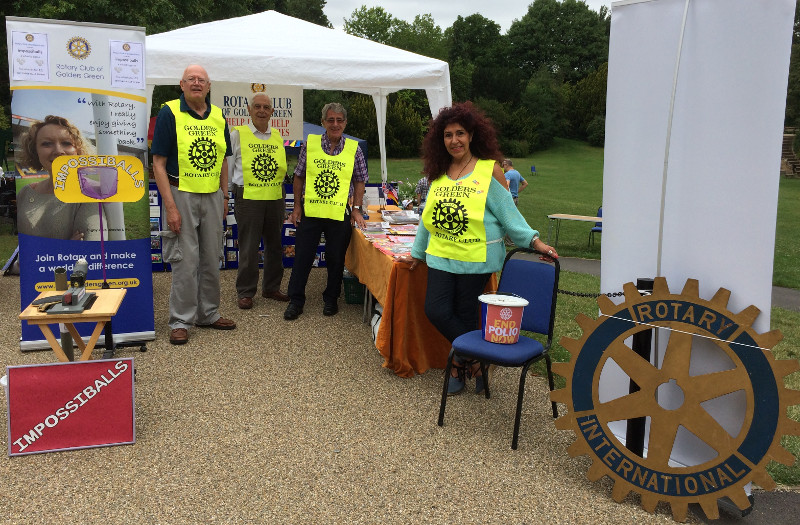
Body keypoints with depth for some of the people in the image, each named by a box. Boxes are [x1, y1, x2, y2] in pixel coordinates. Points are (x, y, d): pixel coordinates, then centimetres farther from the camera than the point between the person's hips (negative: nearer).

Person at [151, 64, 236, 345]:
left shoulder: (218, 116, 8)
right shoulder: (169, 113, -7)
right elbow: (159, 163, -10)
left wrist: (224, 196, 11)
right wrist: (170, 206, -16)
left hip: (213, 196, 5)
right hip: (182, 195, -5)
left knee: (211, 259, 12)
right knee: (185, 261, -2)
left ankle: (208, 313, 25)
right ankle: (181, 321, 10)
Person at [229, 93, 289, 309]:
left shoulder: (278, 138, 12)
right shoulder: (238, 135, 1)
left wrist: (283, 201, 13)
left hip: (275, 199, 4)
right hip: (248, 199, -4)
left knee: (274, 245, 11)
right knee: (248, 248, -1)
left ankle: (271, 288, 26)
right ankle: (245, 292, 11)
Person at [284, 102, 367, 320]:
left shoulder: (354, 149, 2)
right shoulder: (309, 144, 2)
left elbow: (359, 181, 7)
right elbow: (298, 177, 7)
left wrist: (356, 208, -1)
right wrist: (297, 206, 3)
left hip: (340, 213, 0)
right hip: (310, 211, 0)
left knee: (336, 259, 7)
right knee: (302, 256, 4)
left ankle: (331, 299, 25)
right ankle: (296, 300, 16)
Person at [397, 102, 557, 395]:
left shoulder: (490, 170, -2)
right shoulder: (438, 173, 12)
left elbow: (508, 213, -2)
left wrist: (534, 241, -13)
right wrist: (418, 253, 25)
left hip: (476, 258, -4)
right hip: (441, 255, 5)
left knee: (465, 315, 1)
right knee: (436, 310, -4)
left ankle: (461, 363, 27)